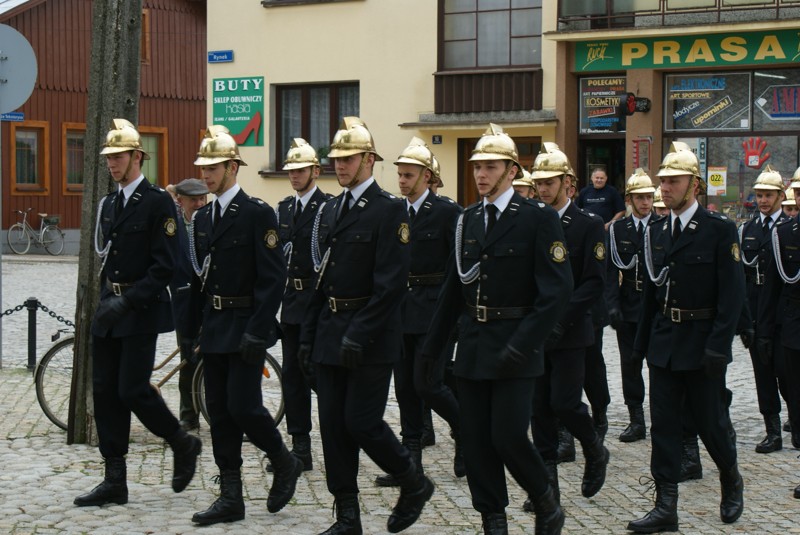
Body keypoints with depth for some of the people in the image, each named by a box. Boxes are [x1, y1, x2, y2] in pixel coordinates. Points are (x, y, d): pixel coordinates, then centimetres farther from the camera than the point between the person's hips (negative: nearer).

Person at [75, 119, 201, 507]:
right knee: (105, 392, 4)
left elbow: (163, 266, -15)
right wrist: (105, 300, 11)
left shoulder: (158, 203, -9)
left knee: (133, 389, -11)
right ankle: (115, 481, 10)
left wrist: (127, 302, -21)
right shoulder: (108, 205, 15)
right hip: (110, 311, 8)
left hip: (141, 312, -7)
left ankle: (183, 445, 14)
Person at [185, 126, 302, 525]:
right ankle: (230, 497, 13)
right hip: (213, 328, 7)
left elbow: (272, 278, -15)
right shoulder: (203, 218, 12)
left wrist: (258, 332, -20)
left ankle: (285, 464, 16)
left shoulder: (258, 214, -10)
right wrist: (193, 329, 12)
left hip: (245, 327, -7)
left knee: (243, 406, -10)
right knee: (219, 412, 7)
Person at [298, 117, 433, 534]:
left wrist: (359, 335, -21)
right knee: (332, 423, 6)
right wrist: (308, 334, 12)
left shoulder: (389, 210, -10)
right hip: (330, 334, 7)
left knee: (362, 422, -7)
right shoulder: (330, 211, 13)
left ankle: (414, 484, 18)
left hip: (370, 336, -7)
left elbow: (391, 284, -16)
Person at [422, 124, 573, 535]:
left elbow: (556, 290, -13)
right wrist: (432, 347, 15)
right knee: (476, 441, 6)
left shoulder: (538, 218, -7)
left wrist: (521, 346, -19)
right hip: (472, 347, 6)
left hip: (513, 349, -6)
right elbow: (452, 290, 16)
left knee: (509, 437, -9)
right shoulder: (468, 220, 11)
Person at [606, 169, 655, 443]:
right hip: (628, 306, 2)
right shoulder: (617, 229, 5)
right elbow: (612, 269, 0)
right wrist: (612, 305, -10)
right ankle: (636, 421, 13)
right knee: (630, 364, 5)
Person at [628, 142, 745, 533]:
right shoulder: (656, 231, 7)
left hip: (701, 344, -5)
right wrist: (643, 340, 12)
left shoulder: (720, 229, -9)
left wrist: (718, 346, -17)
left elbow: (732, 294, -12)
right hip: (664, 341, 5)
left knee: (709, 421, 6)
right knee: (664, 423, 3)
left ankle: (731, 482, 33)